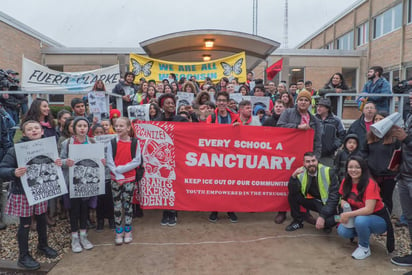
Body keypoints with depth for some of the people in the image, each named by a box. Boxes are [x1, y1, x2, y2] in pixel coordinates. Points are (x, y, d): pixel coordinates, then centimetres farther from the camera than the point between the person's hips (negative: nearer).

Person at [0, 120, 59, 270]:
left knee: (42, 220, 17)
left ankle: (43, 245, 40)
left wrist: (57, 164, -12)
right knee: (25, 224, 6)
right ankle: (23, 256, 22)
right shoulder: (16, 150, -14)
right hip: (22, 193, -4)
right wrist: (14, 173, -35)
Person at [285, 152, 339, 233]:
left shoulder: (328, 172, -19)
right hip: (313, 201, 3)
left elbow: (334, 195, -21)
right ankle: (298, 221, 5)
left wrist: (323, 216, -29)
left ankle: (326, 224, 8)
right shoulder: (301, 173, -10)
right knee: (292, 196, -18)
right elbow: (292, 191, -18)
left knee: (327, 221, -32)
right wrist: (294, 176, -36)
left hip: (327, 203, -3)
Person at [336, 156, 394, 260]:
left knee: (360, 220, -37)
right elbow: (343, 198, 5)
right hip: (359, 216, 6)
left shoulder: (370, 184, -25)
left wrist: (348, 214, -31)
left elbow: (369, 209, -30)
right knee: (342, 231, -19)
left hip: (379, 219, -6)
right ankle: (362, 235, 15)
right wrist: (344, 203, -19)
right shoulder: (346, 182, -7)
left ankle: (364, 247, -9)